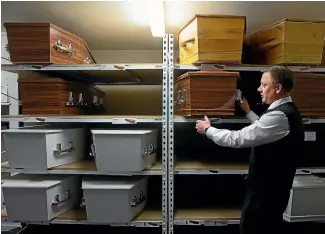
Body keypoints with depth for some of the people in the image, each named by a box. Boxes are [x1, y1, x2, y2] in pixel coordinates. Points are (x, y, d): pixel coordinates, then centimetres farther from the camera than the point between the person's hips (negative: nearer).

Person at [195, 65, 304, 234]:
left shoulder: (280, 116, -27)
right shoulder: (288, 110, 6)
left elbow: (237, 139, -26)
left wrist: (208, 130, -13)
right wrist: (248, 111, 27)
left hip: (265, 191, -9)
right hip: (274, 189, 10)